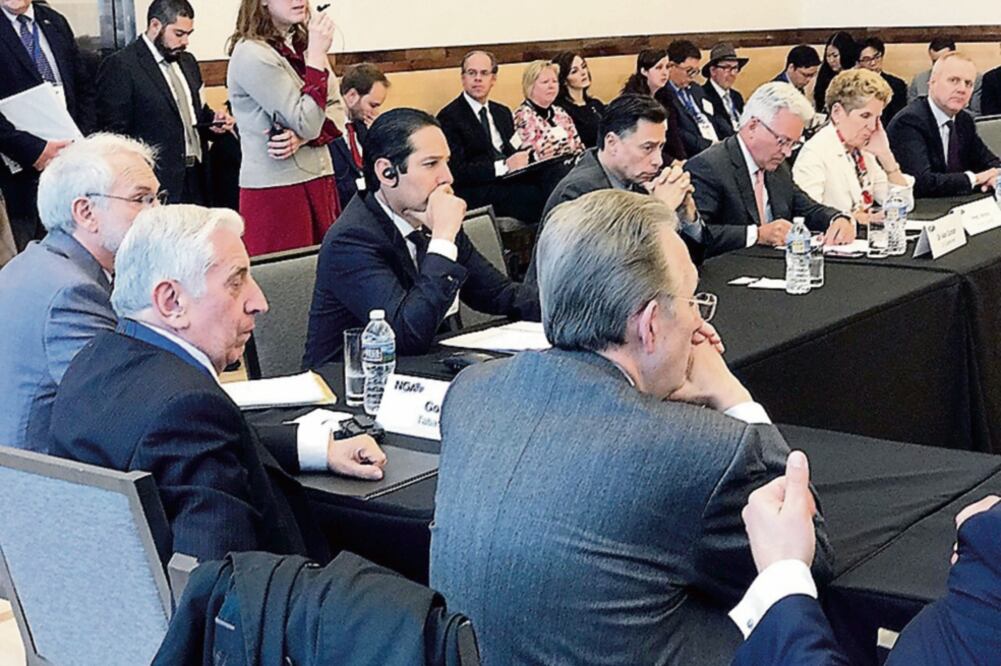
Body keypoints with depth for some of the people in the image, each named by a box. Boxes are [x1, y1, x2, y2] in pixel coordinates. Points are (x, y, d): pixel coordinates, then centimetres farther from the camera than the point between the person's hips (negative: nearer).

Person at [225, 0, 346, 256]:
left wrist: (303, 138, -12)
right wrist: (317, 54, -16)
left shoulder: (303, 43, 9)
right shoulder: (252, 54, -14)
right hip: (276, 189, -7)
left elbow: (336, 110, 8)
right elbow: (306, 124, -17)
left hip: (318, 179, 7)